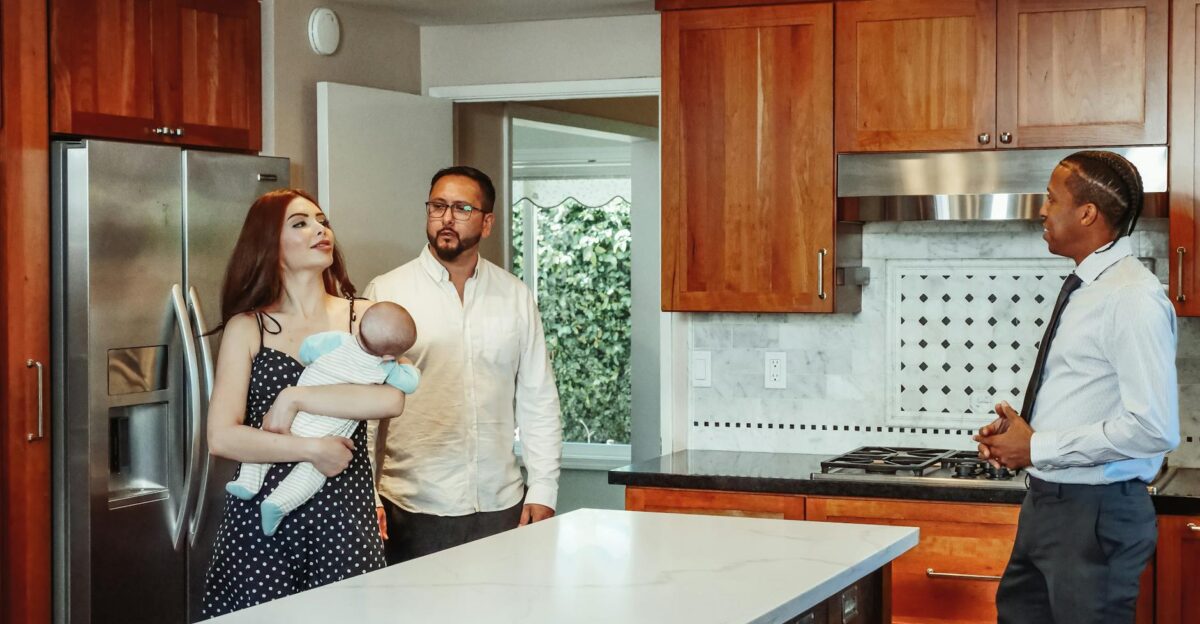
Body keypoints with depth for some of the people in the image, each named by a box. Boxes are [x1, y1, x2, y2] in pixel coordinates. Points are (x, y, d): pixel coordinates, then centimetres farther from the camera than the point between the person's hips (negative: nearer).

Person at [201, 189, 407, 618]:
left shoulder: (364, 317, 5)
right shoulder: (246, 328, 3)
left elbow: (392, 400, -14)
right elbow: (221, 437, -8)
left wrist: (295, 398, -15)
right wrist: (313, 449, -14)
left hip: (343, 512, 1)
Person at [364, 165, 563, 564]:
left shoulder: (516, 297, 8)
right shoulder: (386, 293, 0)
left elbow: (538, 401, 10)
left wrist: (543, 492, 5)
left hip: (500, 505, 2)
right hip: (413, 511, -2)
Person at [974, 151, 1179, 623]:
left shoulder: (1133, 298, -18)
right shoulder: (1083, 290, 11)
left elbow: (1153, 427, -25)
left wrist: (1038, 448, -18)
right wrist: (1017, 430, 4)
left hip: (1097, 513, -9)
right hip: (1048, 502, 9)